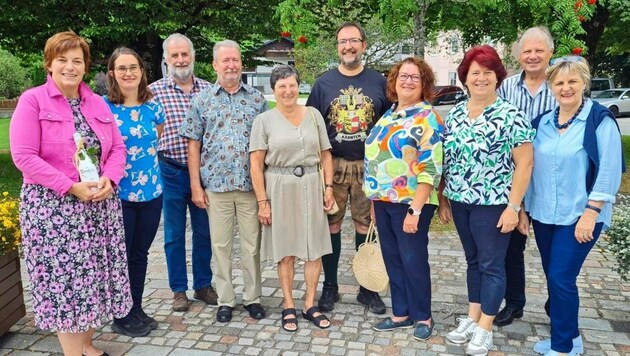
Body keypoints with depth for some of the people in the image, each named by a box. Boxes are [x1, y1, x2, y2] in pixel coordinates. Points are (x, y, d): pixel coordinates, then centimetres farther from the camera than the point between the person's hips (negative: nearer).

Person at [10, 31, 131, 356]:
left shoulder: (97, 103, 11)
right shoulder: (32, 101, -4)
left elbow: (117, 147, 10)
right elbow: (23, 156, -12)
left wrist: (108, 179, -9)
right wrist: (71, 187, -19)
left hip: (100, 204, 5)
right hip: (52, 207, -5)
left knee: (94, 277, 11)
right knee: (63, 280, 0)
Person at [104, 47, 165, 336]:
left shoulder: (153, 106, 4)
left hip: (151, 192, 4)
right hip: (118, 195, -4)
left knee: (140, 254, 14)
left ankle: (136, 309, 30)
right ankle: (121, 317, 23)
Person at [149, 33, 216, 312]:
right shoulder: (155, 90, -3)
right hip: (172, 171, -2)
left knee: (204, 231, 13)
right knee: (174, 234, 9)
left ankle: (203, 285, 29)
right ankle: (179, 290, 25)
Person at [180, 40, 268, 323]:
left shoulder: (257, 99, 7)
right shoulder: (202, 100, 4)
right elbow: (193, 145, 4)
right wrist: (196, 185, -2)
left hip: (252, 185, 1)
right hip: (215, 186, 0)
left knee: (252, 245, 8)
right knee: (220, 246, 8)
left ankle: (253, 297, 23)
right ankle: (225, 300, 22)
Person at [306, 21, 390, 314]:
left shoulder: (378, 82, 5)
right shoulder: (324, 83, 4)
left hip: (368, 166, 0)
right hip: (332, 166, 0)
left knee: (366, 227, 8)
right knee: (331, 226, 5)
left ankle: (367, 288, 22)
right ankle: (330, 286, 21)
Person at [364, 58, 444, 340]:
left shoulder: (427, 118, -11)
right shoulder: (389, 115, 13)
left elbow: (430, 169, -17)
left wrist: (415, 210, -22)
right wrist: (374, 200, 16)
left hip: (410, 202, -7)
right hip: (383, 200, 8)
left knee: (413, 260, 3)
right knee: (392, 259, 14)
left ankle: (423, 317, 22)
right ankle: (401, 313, 28)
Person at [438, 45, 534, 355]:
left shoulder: (510, 115, -10)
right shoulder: (455, 114, 6)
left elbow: (525, 163, -11)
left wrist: (513, 206, -15)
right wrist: (443, 198, 11)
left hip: (493, 203, -5)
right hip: (460, 201, 5)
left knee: (491, 264, 5)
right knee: (473, 260, 17)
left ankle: (485, 328, 18)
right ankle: (471, 317, 29)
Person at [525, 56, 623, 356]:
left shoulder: (600, 120, -9)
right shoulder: (542, 122, 6)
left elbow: (609, 171, -13)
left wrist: (590, 213, -17)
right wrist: (525, 207, 10)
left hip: (578, 217, -5)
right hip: (543, 215, 6)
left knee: (561, 279, -5)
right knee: (554, 278, 13)